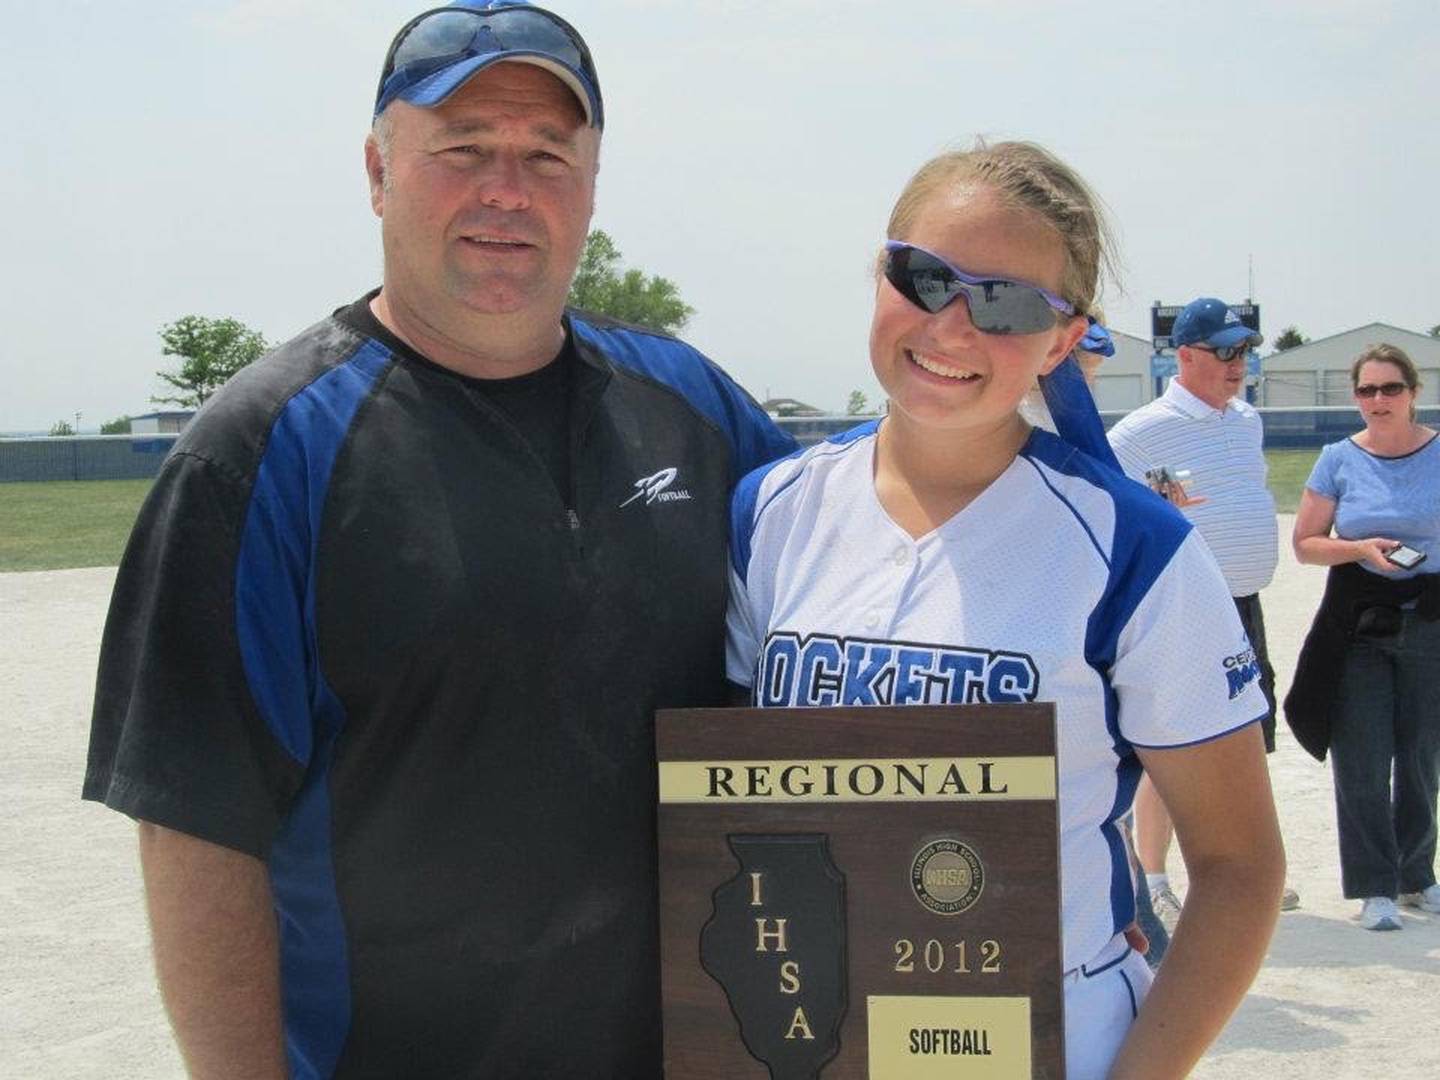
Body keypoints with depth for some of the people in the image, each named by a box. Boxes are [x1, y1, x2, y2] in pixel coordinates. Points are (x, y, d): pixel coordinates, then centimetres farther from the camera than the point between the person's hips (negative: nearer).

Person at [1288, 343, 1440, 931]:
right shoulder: (1339, 460, 1)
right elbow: (1305, 544, 4)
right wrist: (1361, 549, -13)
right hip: (1358, 618, 0)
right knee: (1361, 759, -3)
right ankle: (1374, 887, 5)